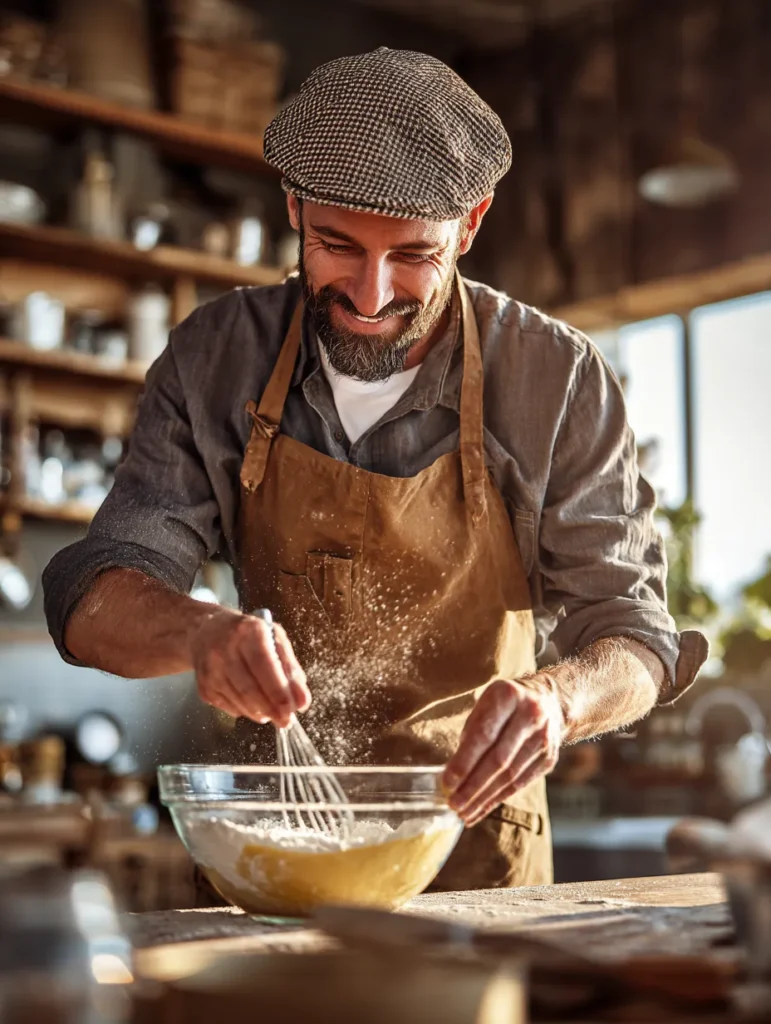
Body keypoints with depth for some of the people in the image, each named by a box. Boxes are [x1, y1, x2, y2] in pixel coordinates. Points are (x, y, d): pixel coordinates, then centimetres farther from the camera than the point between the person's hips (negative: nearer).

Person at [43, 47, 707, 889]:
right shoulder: (214, 359, -5)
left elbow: (633, 637, -7)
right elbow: (95, 604, -8)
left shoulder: (558, 382, -10)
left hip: (472, 838, -1)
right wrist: (200, 633, -31)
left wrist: (556, 697, -31)